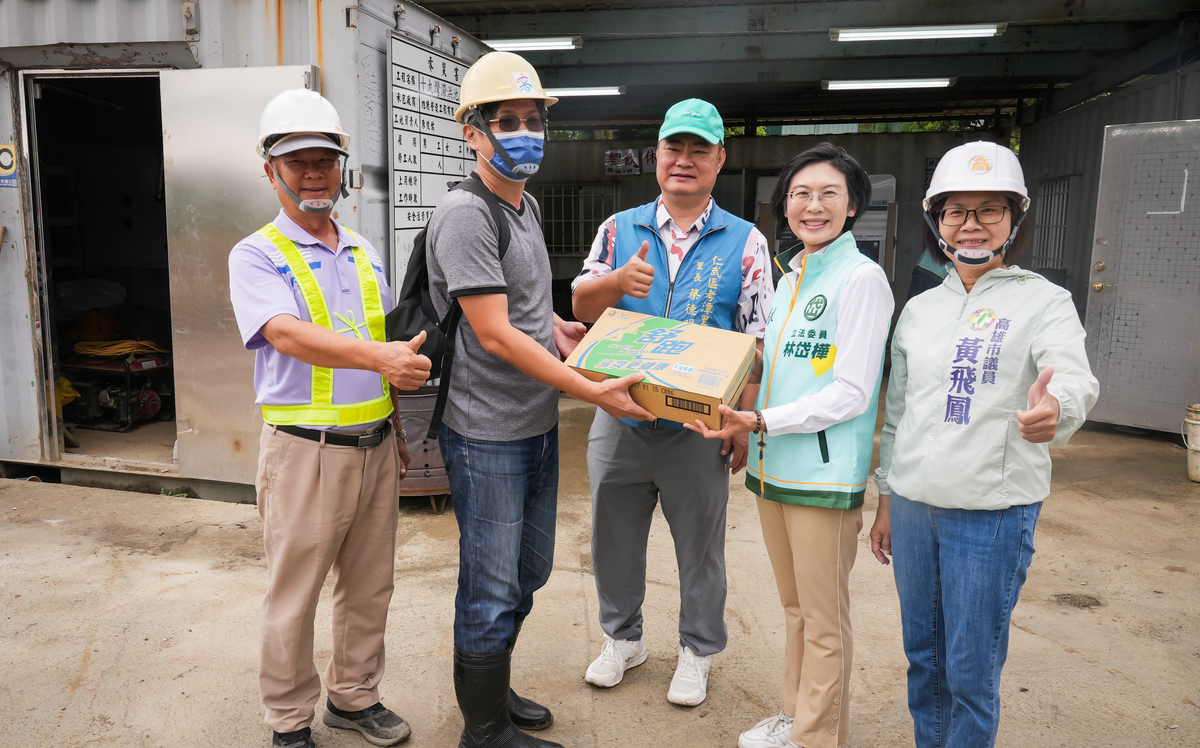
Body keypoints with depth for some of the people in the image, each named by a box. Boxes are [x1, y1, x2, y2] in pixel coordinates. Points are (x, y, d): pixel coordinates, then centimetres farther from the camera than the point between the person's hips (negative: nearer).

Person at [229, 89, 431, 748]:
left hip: (374, 446, 6)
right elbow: (288, 334, -23)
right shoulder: (256, 256, -5)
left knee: (369, 586, 16)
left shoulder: (363, 253, 13)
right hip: (304, 451, -5)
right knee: (293, 597, 6)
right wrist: (379, 356, -37)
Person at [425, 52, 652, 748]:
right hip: (488, 435, -9)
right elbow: (495, 334, -22)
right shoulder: (466, 215, -17)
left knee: (527, 574, 20)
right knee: (492, 590, 5)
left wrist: (554, 323, 8)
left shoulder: (526, 203, 12)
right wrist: (592, 390, -21)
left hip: (539, 424, 9)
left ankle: (496, 691, 40)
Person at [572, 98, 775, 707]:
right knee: (614, 537, 16)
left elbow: (756, 340, -2)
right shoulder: (620, 229, 5)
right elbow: (582, 305, 4)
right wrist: (619, 280, -17)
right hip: (619, 417, 2)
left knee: (700, 545, 12)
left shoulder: (745, 242, -1)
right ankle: (622, 637, 38)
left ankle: (697, 651, 35)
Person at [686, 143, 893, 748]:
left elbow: (850, 395, -17)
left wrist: (760, 422, -22)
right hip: (773, 467, 7)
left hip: (825, 472, -7)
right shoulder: (791, 277, 13)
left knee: (824, 621, 7)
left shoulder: (861, 278, -11)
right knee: (794, 608, 20)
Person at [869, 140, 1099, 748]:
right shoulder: (919, 309, 9)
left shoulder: (1043, 301, -4)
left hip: (993, 515, -4)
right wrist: (886, 501, 14)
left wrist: (1055, 408, -47)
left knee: (971, 671, 5)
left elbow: (1075, 378, -23)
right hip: (913, 508, 5)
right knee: (922, 657, 17)